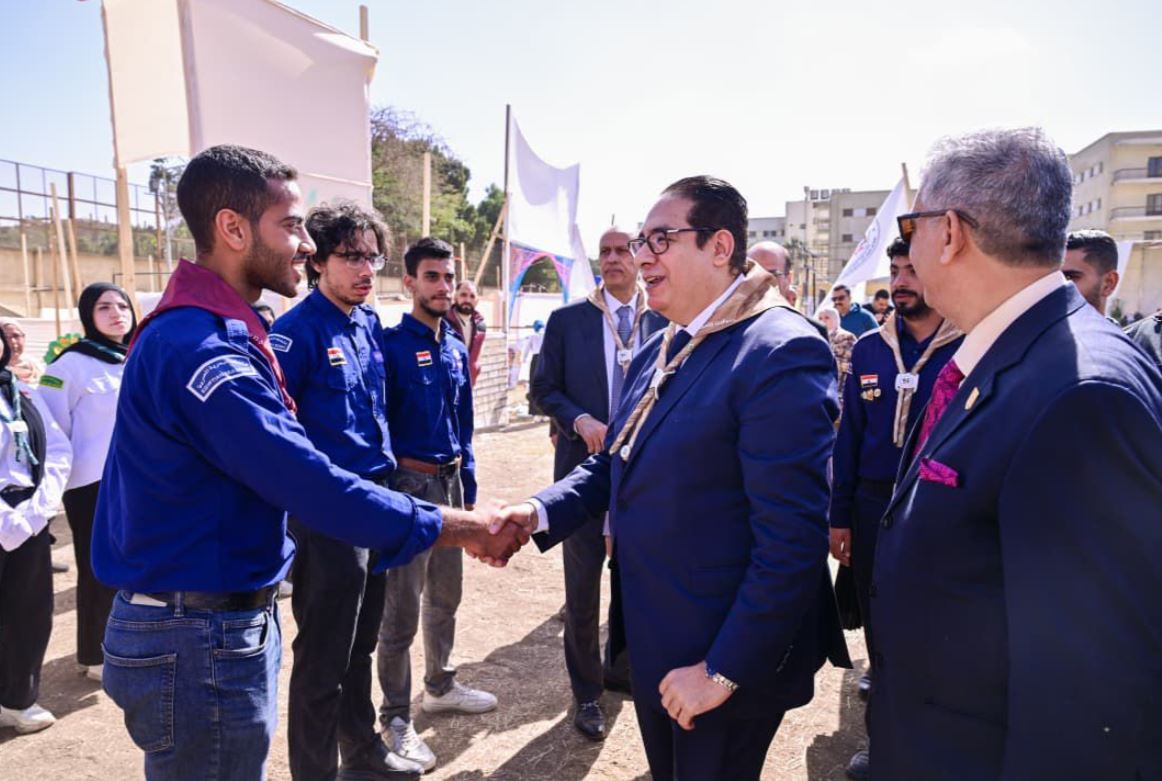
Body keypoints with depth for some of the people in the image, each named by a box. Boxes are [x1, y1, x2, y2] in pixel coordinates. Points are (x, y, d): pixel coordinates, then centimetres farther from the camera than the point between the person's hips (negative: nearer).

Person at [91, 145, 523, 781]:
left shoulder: (218, 332, 9)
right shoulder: (199, 346, -25)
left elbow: (283, 462, 12)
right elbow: (309, 483, -28)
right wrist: (453, 527, -20)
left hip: (227, 619, 10)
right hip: (199, 639, -10)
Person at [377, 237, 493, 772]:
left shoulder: (456, 348, 8)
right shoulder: (391, 345, -13)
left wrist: (468, 485, 13)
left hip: (451, 481, 7)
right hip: (409, 483, -7)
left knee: (445, 596, 19)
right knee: (402, 609, 3)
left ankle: (440, 687, 38)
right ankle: (396, 718, 18)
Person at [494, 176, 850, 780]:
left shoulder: (781, 352, -23)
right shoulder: (657, 353, 8)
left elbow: (791, 540, -26)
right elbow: (617, 464, 12)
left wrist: (723, 670, -21)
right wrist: (540, 511, -5)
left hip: (729, 661, -8)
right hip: (654, 644, 8)